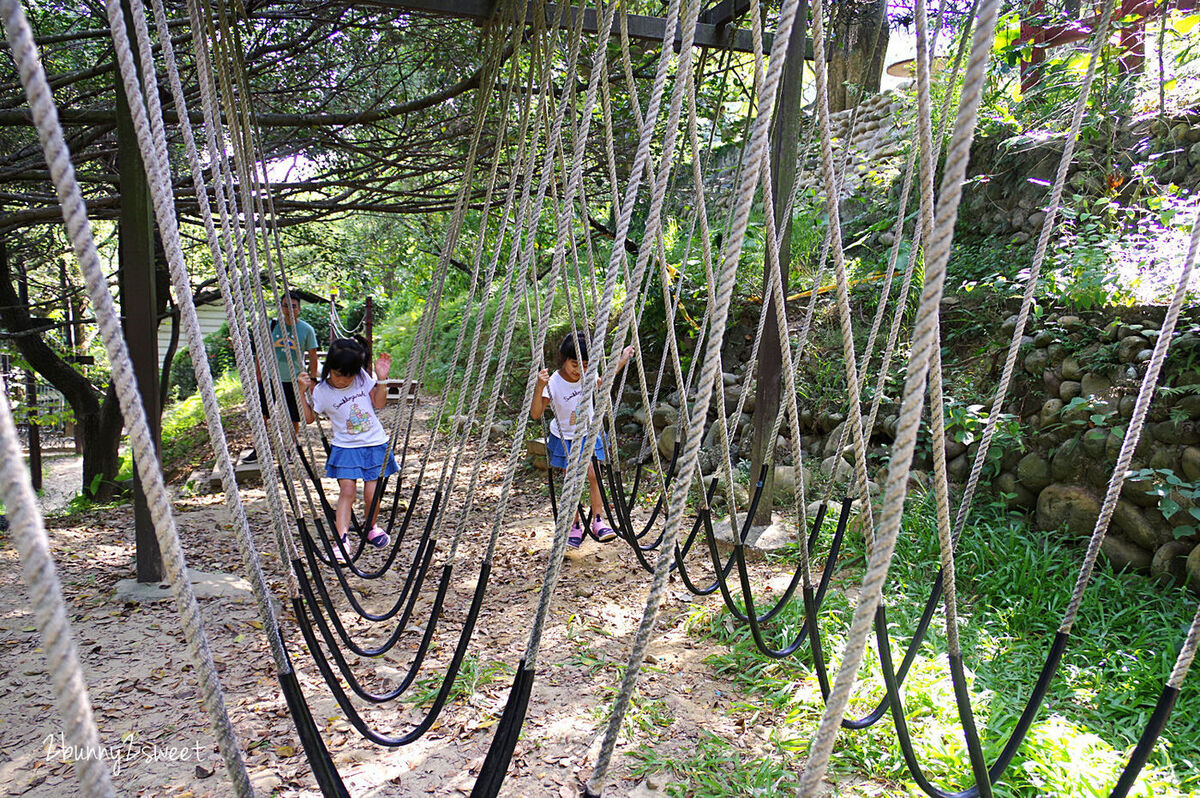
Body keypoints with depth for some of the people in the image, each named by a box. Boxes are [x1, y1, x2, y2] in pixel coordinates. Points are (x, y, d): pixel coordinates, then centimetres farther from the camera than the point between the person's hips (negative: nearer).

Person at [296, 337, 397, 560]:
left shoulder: (362, 377, -2)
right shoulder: (321, 391, -5)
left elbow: (379, 403, 4)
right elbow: (309, 418, 2)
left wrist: (381, 378, -8)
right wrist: (302, 392, -8)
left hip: (375, 444, 1)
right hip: (345, 447, -1)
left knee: (372, 494, -1)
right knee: (347, 490, -14)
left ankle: (370, 528, 26)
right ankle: (341, 540, -17)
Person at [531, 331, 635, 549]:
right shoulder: (554, 383, -25)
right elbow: (535, 414, -33)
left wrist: (622, 360, 10)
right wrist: (540, 387, -47)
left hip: (588, 434, 3)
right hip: (565, 438, -3)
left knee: (594, 475, -10)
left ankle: (598, 521, -2)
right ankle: (575, 527, 12)